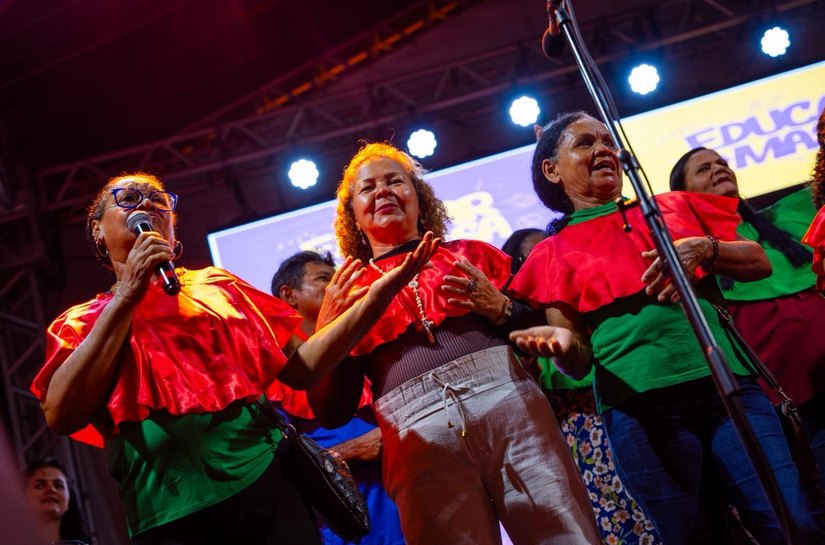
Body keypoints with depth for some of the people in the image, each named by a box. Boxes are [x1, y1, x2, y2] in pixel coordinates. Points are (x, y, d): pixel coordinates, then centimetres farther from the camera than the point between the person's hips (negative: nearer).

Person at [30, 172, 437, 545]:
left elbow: (301, 368, 11)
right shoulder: (80, 324, 11)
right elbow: (62, 417, -8)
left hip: (269, 491, 2)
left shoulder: (215, 287, 16)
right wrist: (127, 297, -7)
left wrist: (380, 291, 2)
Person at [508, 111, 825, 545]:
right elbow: (579, 361, 9)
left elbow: (759, 263, 17)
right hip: (637, 407, -1)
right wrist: (562, 342, -15)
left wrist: (704, 249, -2)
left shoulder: (673, 207, 19)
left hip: (727, 384, 2)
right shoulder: (553, 254, 12)